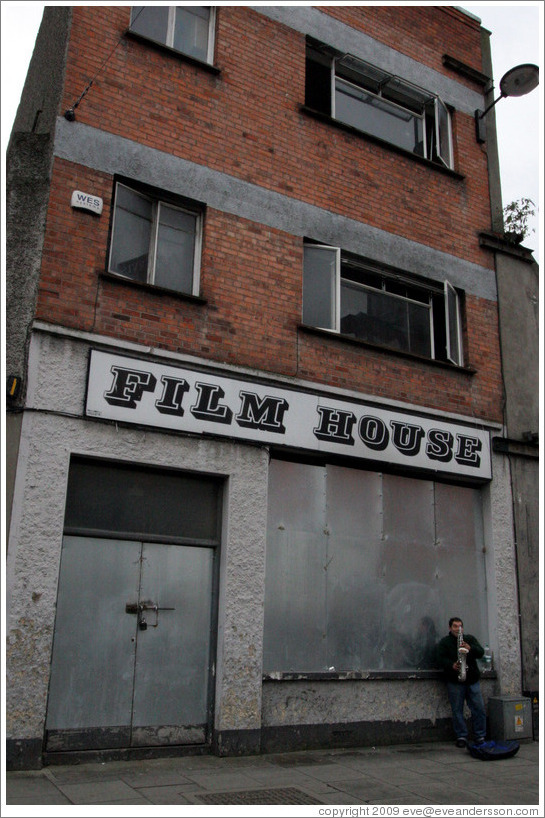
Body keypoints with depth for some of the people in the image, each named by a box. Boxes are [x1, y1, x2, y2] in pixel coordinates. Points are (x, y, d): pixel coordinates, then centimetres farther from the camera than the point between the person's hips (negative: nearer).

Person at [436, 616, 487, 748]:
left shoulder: (470, 639, 15)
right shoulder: (444, 642, 5)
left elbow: (480, 652, 3)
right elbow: (440, 659, -6)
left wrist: (470, 648, -17)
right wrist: (452, 665, -24)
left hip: (473, 679, 2)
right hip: (454, 681, -2)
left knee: (479, 708, 1)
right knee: (457, 710, 0)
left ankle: (480, 736, 12)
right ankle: (461, 737, 10)